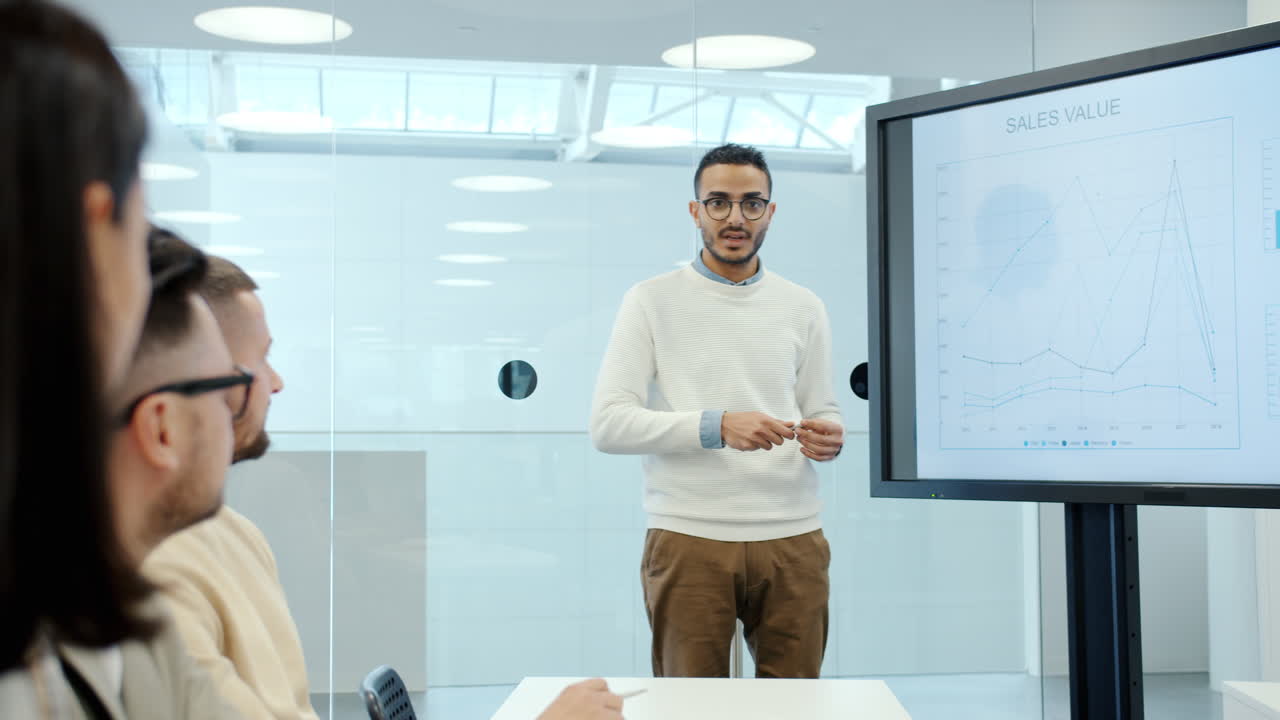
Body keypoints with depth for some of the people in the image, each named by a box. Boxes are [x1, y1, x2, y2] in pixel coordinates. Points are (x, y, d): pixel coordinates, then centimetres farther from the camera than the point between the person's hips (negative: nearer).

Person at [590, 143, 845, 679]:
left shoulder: (803, 308, 11)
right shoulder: (652, 301, 2)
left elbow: (822, 410, 16)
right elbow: (608, 424, -6)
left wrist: (829, 436, -9)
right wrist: (716, 427, -19)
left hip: (792, 539, 3)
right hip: (689, 540, -2)